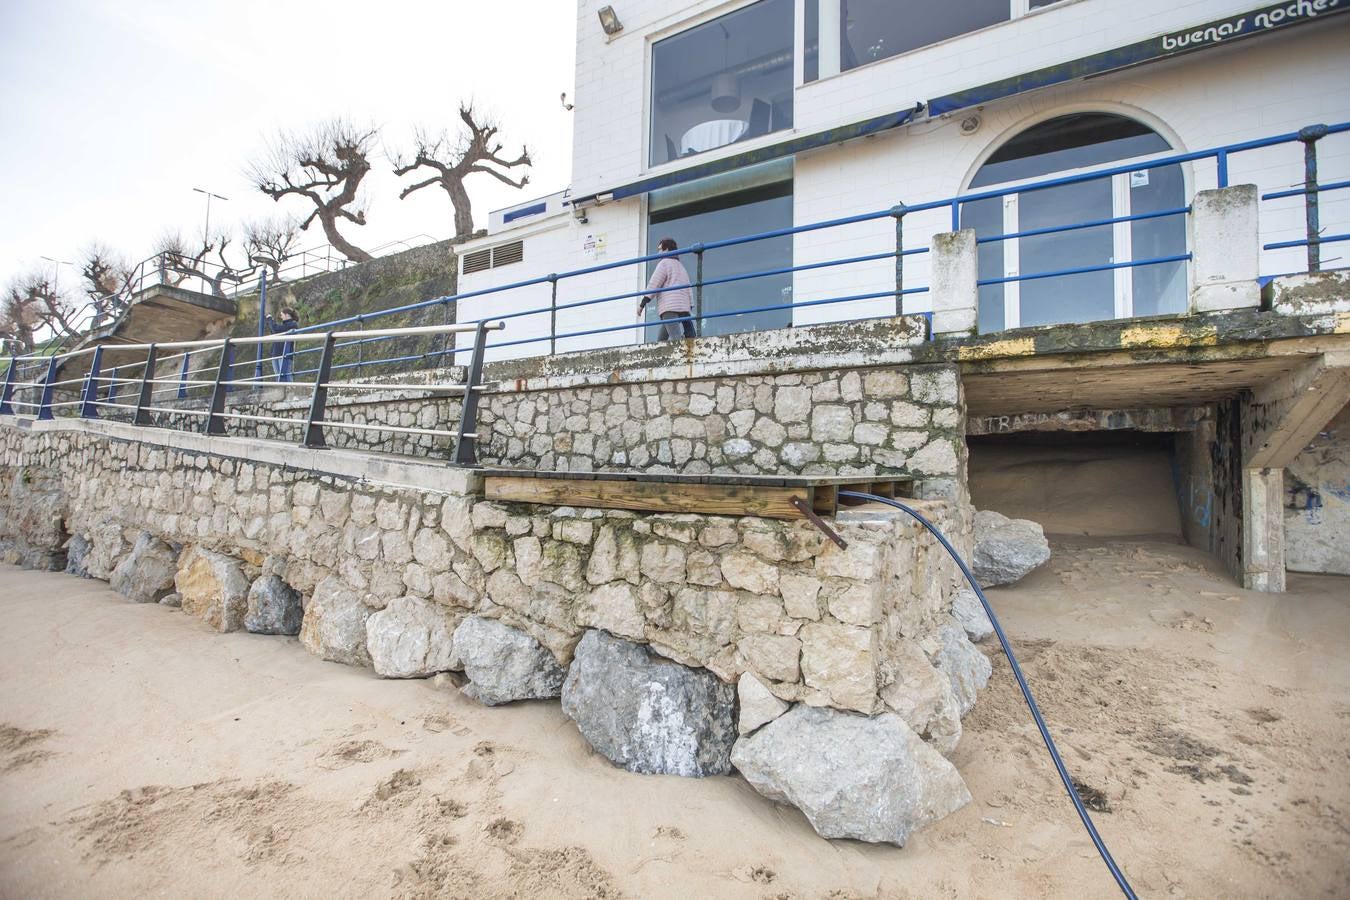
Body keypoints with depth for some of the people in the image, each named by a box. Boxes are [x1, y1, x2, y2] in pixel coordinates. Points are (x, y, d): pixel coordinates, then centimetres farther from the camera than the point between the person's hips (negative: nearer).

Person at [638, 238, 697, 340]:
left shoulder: (664, 263, 5)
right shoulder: (681, 267, 31)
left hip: (669, 308, -8)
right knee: (661, 338, 8)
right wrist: (690, 309, 20)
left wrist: (642, 303, -4)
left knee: (676, 339, -21)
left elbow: (654, 285, -4)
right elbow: (688, 290, 24)